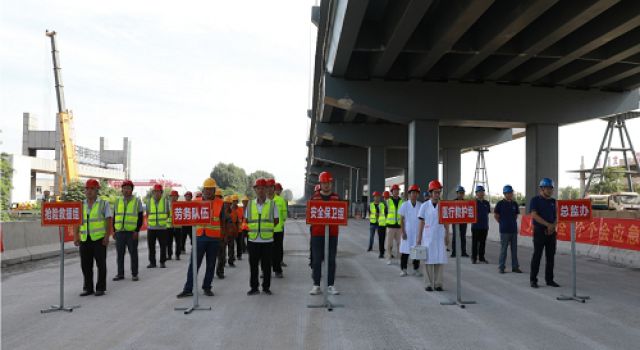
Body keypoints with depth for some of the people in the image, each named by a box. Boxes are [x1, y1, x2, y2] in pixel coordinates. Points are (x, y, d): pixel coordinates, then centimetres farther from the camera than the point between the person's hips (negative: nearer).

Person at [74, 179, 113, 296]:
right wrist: (76, 237, 0)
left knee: (101, 264, 1)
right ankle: (88, 288, 18)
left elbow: (109, 221, -3)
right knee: (86, 265, 7)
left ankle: (101, 288, 10)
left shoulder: (103, 204, 0)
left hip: (99, 238, -4)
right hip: (85, 239, 4)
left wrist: (107, 236, -11)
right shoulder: (81, 205, 11)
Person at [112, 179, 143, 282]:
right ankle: (120, 274, 15)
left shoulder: (137, 201, 1)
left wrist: (137, 231, -10)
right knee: (120, 254, 6)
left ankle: (134, 274, 11)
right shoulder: (117, 201, 11)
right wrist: (114, 230, 7)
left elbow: (140, 217, -2)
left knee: (133, 253, 3)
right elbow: (114, 217, 14)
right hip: (119, 232, 3)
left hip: (132, 232, -3)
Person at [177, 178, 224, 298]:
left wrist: (223, 237, -1)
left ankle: (207, 287, 20)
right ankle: (188, 289, 5)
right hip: (199, 237, 1)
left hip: (214, 238, -1)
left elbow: (223, 221, 3)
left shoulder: (220, 203, 1)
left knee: (211, 264, 8)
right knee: (194, 264, 0)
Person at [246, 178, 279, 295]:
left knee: (266, 265, 5)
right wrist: (251, 229, -2)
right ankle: (254, 287, 17)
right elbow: (246, 221, 13)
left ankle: (266, 287, 18)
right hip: (253, 240, 1)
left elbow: (276, 221, 8)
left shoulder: (272, 204, 3)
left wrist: (267, 228, -2)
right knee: (253, 265, 6)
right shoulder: (250, 204, 8)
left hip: (268, 240, -1)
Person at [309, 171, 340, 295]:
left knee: (331, 260, 5)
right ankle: (316, 285, 10)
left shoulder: (336, 197, 7)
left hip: (332, 233, 1)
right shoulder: (314, 197, 4)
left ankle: (330, 285, 13)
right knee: (317, 260, 3)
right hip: (317, 233, -1)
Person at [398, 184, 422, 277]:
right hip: (407, 232, -2)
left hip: (418, 232, 2)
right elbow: (401, 220, -1)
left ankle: (416, 269, 16)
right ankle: (404, 269, 11)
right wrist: (403, 232, -7)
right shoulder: (405, 205, -1)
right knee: (405, 251, 1)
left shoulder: (421, 205, 4)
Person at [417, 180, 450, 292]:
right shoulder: (424, 206, 0)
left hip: (440, 237, 1)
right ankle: (428, 284, 9)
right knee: (428, 260, 2)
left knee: (440, 260, 1)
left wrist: (447, 236, 2)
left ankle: (438, 284, 11)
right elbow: (421, 223, 3)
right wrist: (419, 238, 1)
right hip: (428, 237, -1)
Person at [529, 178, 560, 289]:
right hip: (539, 231, -5)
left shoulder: (553, 201, 13)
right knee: (537, 256, -3)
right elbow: (534, 215, -13)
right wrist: (548, 224, -16)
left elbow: (556, 216, 12)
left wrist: (553, 226, -7)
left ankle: (549, 279, 16)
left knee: (551, 256, 7)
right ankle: (533, 280, 2)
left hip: (551, 232, 5)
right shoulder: (535, 200, -3)